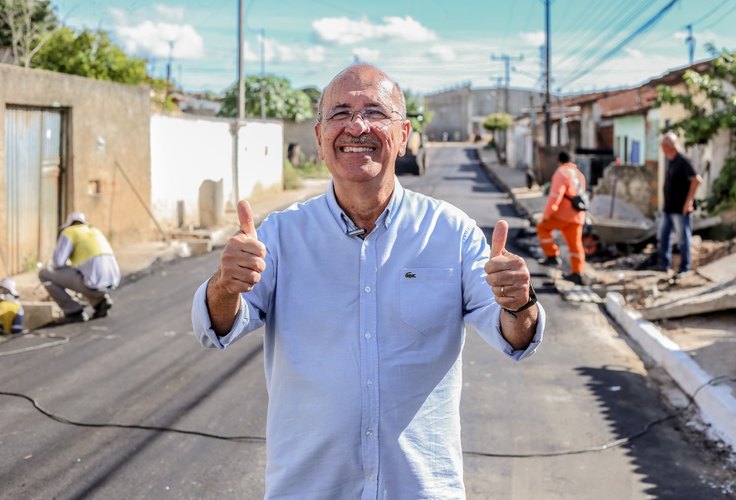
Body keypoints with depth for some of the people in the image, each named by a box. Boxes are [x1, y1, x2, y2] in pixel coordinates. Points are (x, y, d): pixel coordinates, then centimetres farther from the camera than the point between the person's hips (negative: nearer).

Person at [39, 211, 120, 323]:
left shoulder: (68, 233, 3)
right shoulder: (96, 232, 27)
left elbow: (57, 262, -6)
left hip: (91, 282, -7)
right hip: (109, 282, 7)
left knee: (44, 274, 7)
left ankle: (74, 311, 3)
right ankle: (100, 302, 14)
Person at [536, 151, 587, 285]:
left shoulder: (561, 173, -11)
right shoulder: (579, 174, 17)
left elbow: (555, 196, -19)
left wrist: (546, 214, -15)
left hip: (562, 214, -7)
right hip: (577, 216, 7)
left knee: (542, 228, 14)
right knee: (575, 244, 8)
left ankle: (552, 256, 7)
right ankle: (578, 273, 5)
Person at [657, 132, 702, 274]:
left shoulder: (683, 161, -15)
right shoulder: (670, 161, 11)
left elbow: (697, 180, -23)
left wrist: (689, 200, -21)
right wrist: (666, 203, 17)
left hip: (681, 209, -9)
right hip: (668, 208, 9)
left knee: (684, 237, 1)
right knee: (664, 235, 12)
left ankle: (685, 266, 9)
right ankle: (664, 264, 20)